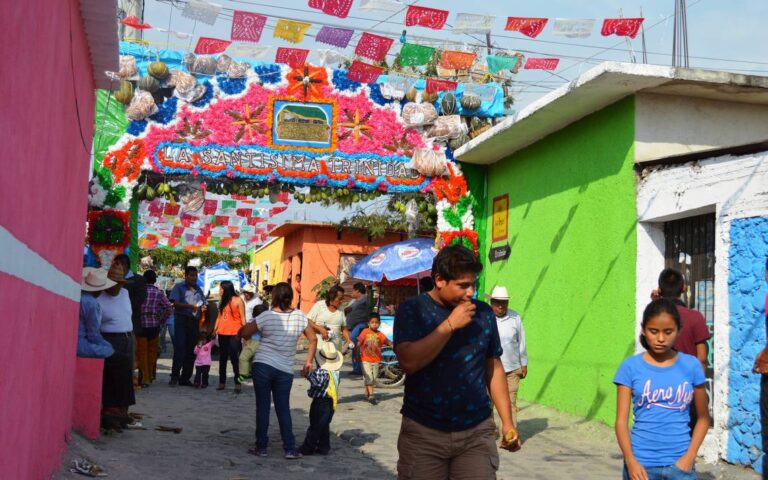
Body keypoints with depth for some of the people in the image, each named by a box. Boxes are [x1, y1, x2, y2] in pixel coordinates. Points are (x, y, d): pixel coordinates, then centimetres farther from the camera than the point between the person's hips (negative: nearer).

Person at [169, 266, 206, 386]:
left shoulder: (199, 290, 21)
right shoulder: (179, 287, 4)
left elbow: (203, 305, 22)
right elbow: (175, 303, -7)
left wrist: (203, 308, -2)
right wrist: (190, 306, -19)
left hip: (195, 322, 5)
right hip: (182, 319, -5)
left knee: (191, 351, 4)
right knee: (179, 348, -12)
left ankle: (185, 378, 10)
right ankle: (175, 376, -7)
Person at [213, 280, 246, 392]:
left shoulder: (238, 300, -5)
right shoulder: (222, 301, 14)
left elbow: (242, 317, -6)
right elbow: (219, 316, 17)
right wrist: (215, 329, 10)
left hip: (234, 334, -6)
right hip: (222, 333, 6)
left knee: (234, 358, -8)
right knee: (222, 358, 10)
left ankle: (238, 383, -4)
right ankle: (222, 382, 17)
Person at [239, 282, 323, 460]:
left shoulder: (266, 316, -7)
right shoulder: (299, 316, 2)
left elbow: (243, 333, -1)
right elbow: (313, 339, 10)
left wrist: (248, 325, 20)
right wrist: (308, 362, 18)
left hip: (262, 365, -2)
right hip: (285, 370, 2)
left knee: (262, 407, 6)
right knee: (283, 409, 10)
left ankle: (261, 447, 11)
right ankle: (290, 449, 9)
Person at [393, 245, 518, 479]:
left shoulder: (484, 313, 5)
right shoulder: (411, 309, -5)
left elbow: (494, 369, 12)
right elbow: (408, 361, -19)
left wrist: (507, 422, 8)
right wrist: (450, 324, -18)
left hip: (477, 433, 2)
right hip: (423, 433, -2)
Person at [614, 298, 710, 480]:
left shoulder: (691, 365, 1)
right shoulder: (631, 366, -2)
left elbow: (703, 417, 9)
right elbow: (621, 420, -3)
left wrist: (689, 456, -3)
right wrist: (631, 461, -15)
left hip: (679, 463, 1)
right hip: (641, 463, 0)